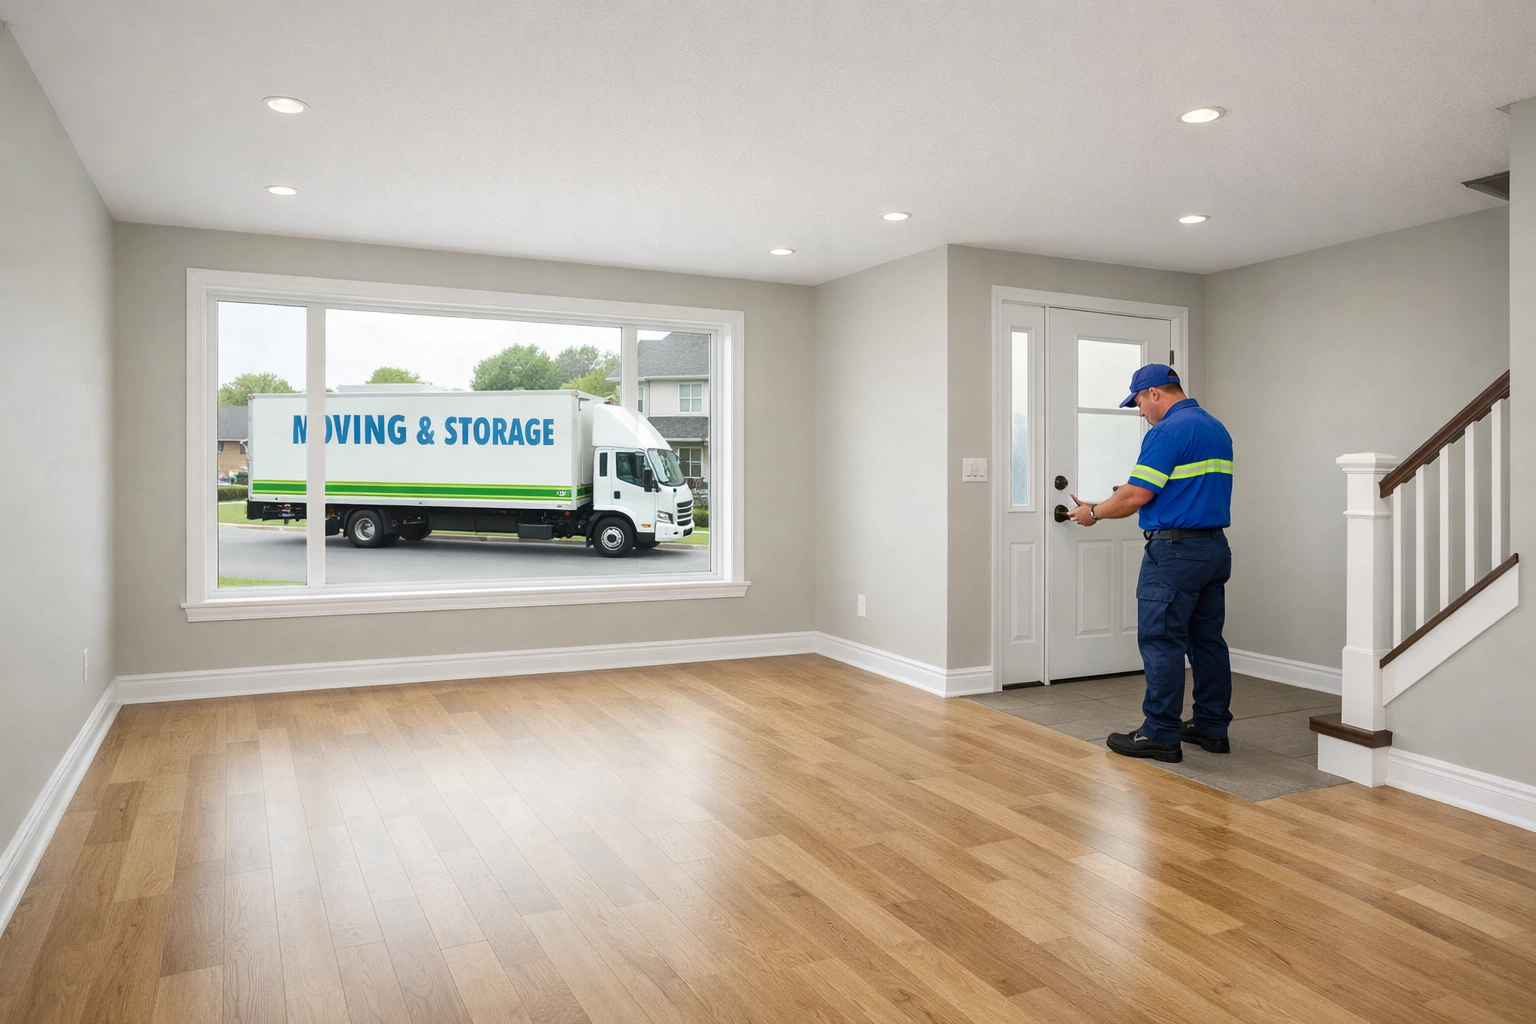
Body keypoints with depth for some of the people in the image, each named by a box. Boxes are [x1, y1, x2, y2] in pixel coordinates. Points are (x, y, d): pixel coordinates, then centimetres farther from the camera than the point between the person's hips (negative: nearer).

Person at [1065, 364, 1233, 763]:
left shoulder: (1168, 431, -15)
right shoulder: (1217, 429, 15)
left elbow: (1136, 497, -17)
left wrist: (1093, 512, -1)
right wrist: (1134, 490, 22)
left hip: (1175, 551, -10)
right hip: (1215, 547, 10)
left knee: (1161, 642, -3)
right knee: (1207, 640, 14)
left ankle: (1161, 735, 1)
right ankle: (1212, 727, 21)